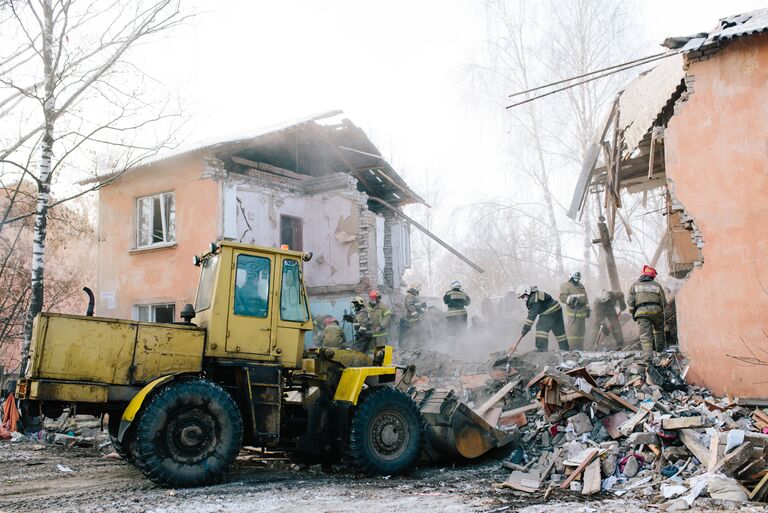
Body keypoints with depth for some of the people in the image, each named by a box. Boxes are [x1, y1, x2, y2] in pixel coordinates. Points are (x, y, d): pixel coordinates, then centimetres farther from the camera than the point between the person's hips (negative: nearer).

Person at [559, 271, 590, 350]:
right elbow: (562, 297, -12)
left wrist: (587, 307, 20)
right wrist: (571, 299, -26)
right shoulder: (566, 286, 0)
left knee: (581, 330, 8)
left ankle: (580, 346, 13)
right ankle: (573, 346, -9)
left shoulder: (581, 286, 23)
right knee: (572, 330, -10)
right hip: (572, 311, -7)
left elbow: (585, 297, 27)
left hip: (582, 311, 7)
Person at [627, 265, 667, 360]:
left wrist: (633, 311, 19)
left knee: (645, 334, -5)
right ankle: (659, 347, 35)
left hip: (641, 311, -1)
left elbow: (630, 300, 6)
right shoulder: (656, 285, 17)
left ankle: (648, 355, -16)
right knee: (659, 329, 27)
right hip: (655, 310, 1)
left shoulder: (635, 285, 16)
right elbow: (664, 302, 12)